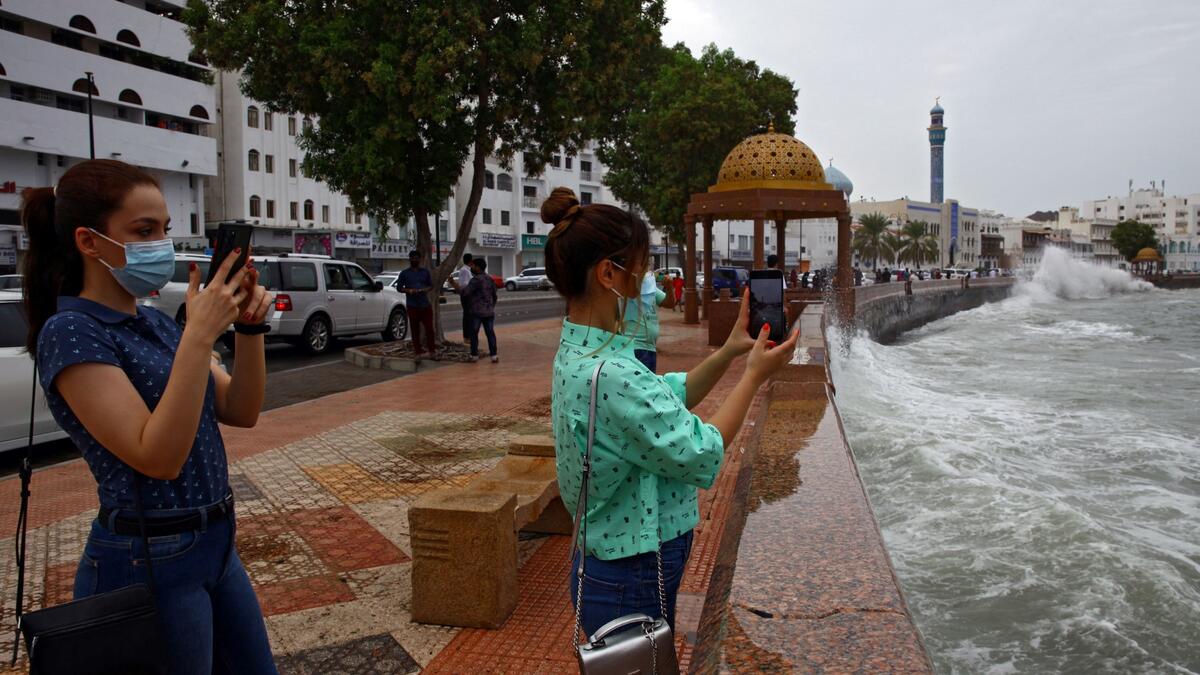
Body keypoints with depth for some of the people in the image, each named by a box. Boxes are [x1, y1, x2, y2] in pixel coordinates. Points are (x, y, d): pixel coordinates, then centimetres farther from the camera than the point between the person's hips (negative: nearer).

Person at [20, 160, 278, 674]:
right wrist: (200, 335, -29)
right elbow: (158, 457, -26)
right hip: (150, 563, -8)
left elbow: (240, 413, 3)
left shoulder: (156, 323, 8)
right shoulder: (72, 333, -16)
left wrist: (249, 328, -11)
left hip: (215, 544, 8)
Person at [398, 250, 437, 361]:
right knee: (415, 330, 2)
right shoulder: (404, 273, 4)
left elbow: (431, 285, 13)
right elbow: (399, 287, 4)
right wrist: (409, 291, -15)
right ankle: (419, 353, 8)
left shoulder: (425, 272, 10)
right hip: (412, 306, -2)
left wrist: (426, 289, -9)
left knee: (429, 328, -1)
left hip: (426, 305, 2)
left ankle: (432, 351, 9)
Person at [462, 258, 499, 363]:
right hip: (489, 311, 6)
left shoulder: (476, 279, -14)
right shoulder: (490, 279, 10)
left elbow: (465, 292, -20)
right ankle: (494, 355, 1)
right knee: (490, 333, 6)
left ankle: (474, 355, 7)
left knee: (474, 333, 5)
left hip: (477, 311, -6)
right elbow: (494, 295, 17)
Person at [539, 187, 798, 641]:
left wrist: (731, 349, 2)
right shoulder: (611, 376, -31)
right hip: (633, 583, -9)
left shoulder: (576, 355, 1)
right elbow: (701, 457, -21)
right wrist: (755, 375, -12)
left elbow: (673, 395, 11)